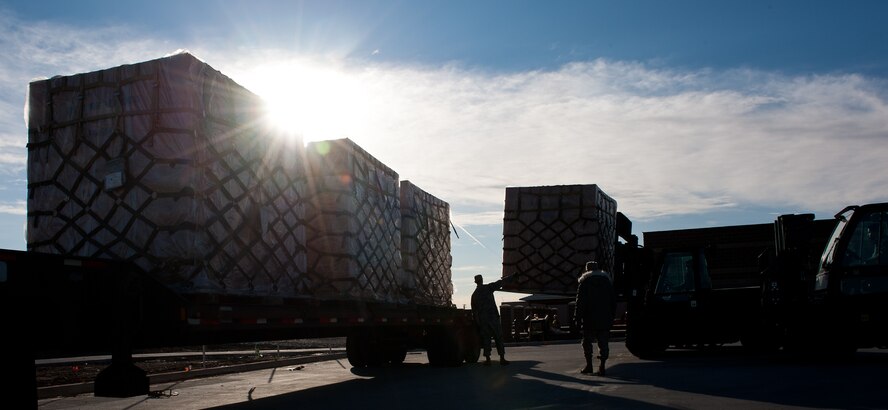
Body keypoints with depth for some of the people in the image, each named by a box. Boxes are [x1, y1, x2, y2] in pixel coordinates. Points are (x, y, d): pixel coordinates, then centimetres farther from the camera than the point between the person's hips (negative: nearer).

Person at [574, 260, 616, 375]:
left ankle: (589, 365, 6)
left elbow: (580, 303, -6)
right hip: (605, 319, 3)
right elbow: (613, 301, 13)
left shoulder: (584, 282, -1)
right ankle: (602, 367, -2)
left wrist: (578, 319, -4)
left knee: (587, 341, 8)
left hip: (589, 320, -3)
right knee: (603, 342, 4)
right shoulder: (607, 281, 12)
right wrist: (611, 317, 15)